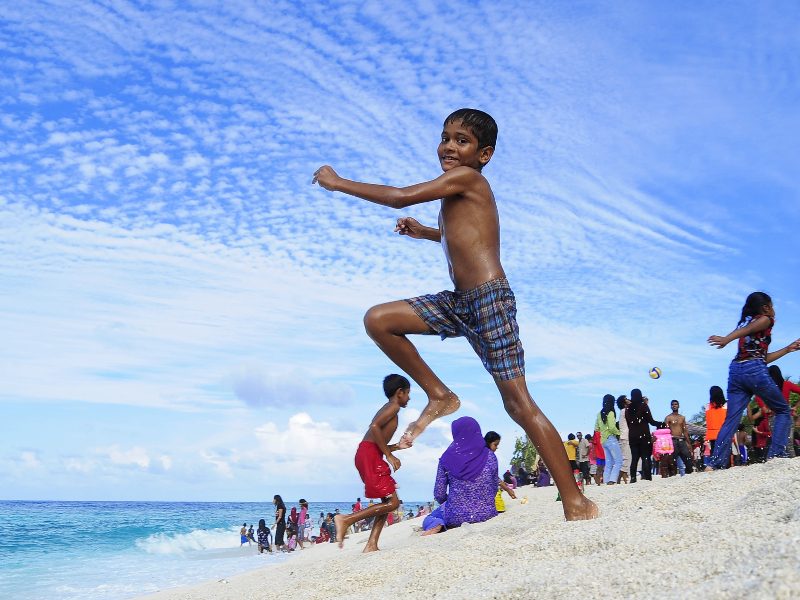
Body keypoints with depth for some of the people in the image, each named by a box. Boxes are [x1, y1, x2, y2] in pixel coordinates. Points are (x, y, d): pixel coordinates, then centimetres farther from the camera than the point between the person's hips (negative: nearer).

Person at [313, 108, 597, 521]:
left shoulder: (466, 178, -8)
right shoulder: (460, 194, 18)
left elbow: (401, 197, -13)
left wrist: (338, 183, -4)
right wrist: (425, 233, 30)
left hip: (490, 300, -9)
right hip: (459, 303, 9)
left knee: (518, 402, -8)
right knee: (378, 320, 3)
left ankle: (576, 502, 0)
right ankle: (439, 396, 12)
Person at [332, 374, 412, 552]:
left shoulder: (387, 409, 26)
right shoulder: (393, 407, -2)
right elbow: (374, 427, -20)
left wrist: (397, 446, 20)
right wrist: (389, 456, -16)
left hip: (366, 455, 10)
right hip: (370, 455, -10)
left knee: (387, 502, 12)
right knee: (392, 502, -11)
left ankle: (371, 545, 4)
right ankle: (346, 519, -15)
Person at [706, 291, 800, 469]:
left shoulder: (745, 322, 28)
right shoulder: (765, 320, 7)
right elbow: (748, 329, -16)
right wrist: (726, 339, -34)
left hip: (736, 370, 7)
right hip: (755, 370, -7)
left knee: (731, 419, -1)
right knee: (783, 411, 11)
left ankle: (715, 463, -13)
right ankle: (776, 453, -3)